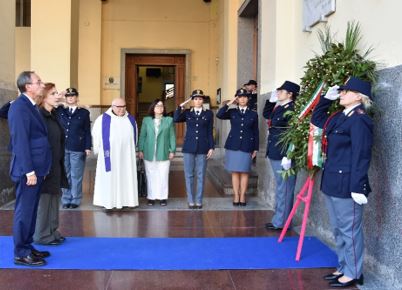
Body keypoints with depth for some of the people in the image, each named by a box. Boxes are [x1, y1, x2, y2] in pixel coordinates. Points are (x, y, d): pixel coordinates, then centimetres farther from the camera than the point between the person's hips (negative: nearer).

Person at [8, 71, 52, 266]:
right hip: (28, 170, -9)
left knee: (31, 210, 15)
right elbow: (20, 141, -20)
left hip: (36, 168, 9)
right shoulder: (19, 107, -15)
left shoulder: (30, 106, 14)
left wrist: (40, 169, 15)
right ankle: (21, 254, 8)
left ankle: (27, 246, 26)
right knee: (24, 211, -1)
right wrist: (29, 171, -21)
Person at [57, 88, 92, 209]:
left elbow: (87, 131, 3)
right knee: (65, 175, 7)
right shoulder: (60, 110, 10)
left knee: (76, 176, 3)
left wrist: (88, 147, -5)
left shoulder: (84, 112, 4)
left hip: (77, 149, -2)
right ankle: (66, 199, 16)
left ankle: (75, 200, 12)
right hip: (62, 148, 2)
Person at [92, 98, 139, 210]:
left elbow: (134, 136, 17)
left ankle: (125, 200, 11)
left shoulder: (131, 119, 7)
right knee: (109, 178, 0)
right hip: (110, 156, -3)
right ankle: (108, 202, 4)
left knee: (126, 177, 5)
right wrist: (99, 151, 4)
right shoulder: (103, 119, -3)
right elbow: (96, 135, 3)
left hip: (126, 156, 3)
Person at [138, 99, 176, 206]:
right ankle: (151, 197, 14)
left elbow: (172, 136, 4)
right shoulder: (146, 120, 6)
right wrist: (140, 150, 2)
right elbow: (142, 136, 6)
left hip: (163, 153, -1)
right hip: (149, 153, 1)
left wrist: (172, 150, 0)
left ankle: (163, 197, 11)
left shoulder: (169, 120, 4)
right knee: (151, 176, 5)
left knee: (163, 176, 2)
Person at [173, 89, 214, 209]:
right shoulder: (187, 113, 8)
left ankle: (199, 201, 10)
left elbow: (210, 132, 5)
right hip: (189, 148, 1)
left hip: (202, 149, -1)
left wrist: (211, 147, 0)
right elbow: (176, 119, -11)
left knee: (200, 176, 3)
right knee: (189, 175, 3)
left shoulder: (208, 113, 7)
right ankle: (191, 201, 11)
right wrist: (181, 106, -11)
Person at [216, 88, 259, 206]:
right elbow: (219, 115, -13)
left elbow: (256, 133, 7)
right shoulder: (232, 112, 5)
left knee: (244, 172, 4)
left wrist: (256, 149, 4)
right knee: (235, 172, 4)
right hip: (233, 146, 0)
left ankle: (242, 196, 12)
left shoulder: (253, 114, 6)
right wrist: (229, 103, -11)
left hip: (247, 147, 0)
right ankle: (236, 196, 12)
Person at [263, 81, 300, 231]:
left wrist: (288, 156, -24)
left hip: (283, 156, -10)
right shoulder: (279, 107, 11)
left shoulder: (292, 110, -17)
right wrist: (271, 100, 16)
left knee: (284, 188, -1)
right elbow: (266, 114, 30)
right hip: (275, 154, 10)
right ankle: (279, 217, 28)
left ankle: (281, 222, 7)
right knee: (280, 187, 17)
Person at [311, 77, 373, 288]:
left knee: (350, 229, 2)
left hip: (346, 184, -10)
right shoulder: (340, 117, 12)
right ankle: (343, 268, 29)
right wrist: (327, 99, 16)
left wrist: (358, 187, -22)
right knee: (338, 229, 17)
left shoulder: (359, 120, -16)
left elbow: (361, 156, -20)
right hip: (333, 182, 10)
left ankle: (353, 274, 14)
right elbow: (317, 119, 29)